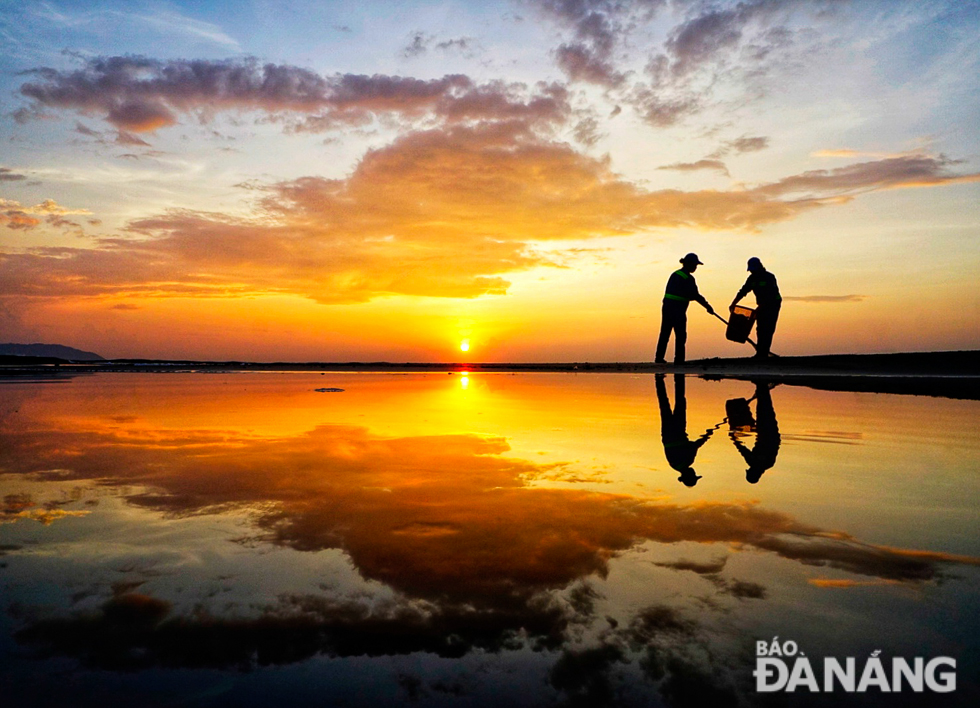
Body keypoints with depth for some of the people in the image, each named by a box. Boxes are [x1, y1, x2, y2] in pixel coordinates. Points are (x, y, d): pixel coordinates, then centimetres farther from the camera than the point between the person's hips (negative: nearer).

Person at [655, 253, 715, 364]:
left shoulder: (674, 274, 14)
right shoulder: (688, 278, -10)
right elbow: (695, 295, -11)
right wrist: (708, 306, -3)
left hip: (667, 306, 8)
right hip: (677, 309, -8)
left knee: (665, 333, 12)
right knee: (680, 335, 0)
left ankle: (659, 357, 15)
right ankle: (678, 360, 0)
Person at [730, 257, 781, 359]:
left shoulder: (769, 277, -16)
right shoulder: (752, 278, 4)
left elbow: (770, 296, -22)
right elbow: (743, 291, 3)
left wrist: (760, 307, -28)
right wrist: (733, 303, -7)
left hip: (773, 305, -6)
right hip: (762, 306, 7)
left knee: (768, 329, -11)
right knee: (760, 329, 0)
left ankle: (763, 353, -14)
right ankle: (760, 353, 1)